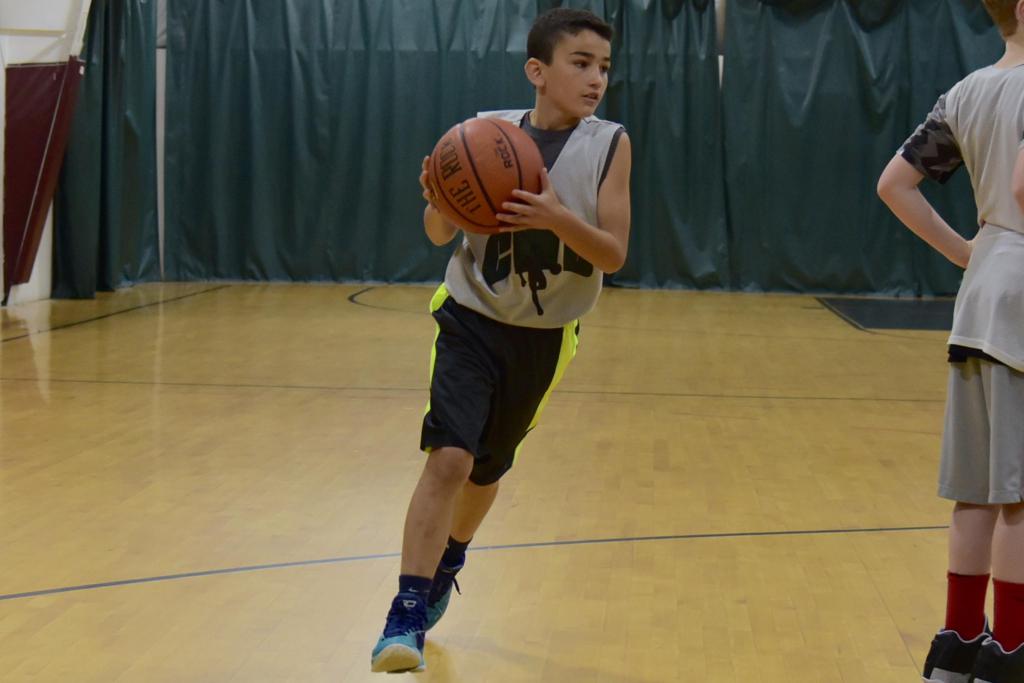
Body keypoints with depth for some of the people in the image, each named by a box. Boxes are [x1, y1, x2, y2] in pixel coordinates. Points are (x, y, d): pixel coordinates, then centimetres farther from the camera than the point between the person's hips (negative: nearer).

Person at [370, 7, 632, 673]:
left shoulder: (609, 144, -10)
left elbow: (613, 254, -13)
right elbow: (439, 234, -2)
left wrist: (558, 217, -32)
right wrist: (440, 202, -26)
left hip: (545, 336, 2)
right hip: (473, 319, -2)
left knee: (488, 467, 17)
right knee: (448, 457, -19)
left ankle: (447, 565, 46)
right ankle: (407, 616, -14)